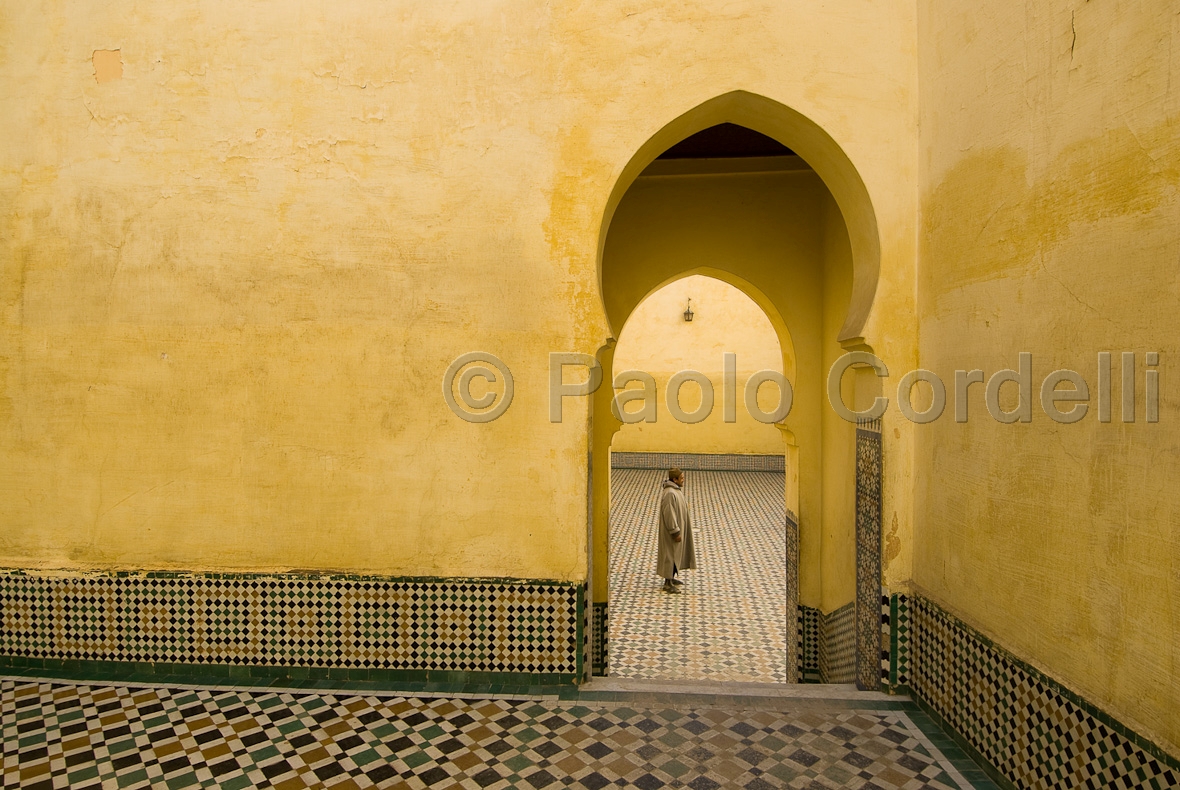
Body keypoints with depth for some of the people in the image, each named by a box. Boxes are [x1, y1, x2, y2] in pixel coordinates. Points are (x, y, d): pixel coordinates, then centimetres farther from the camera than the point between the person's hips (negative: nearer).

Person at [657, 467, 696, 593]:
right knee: (671, 554, 0)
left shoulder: (675, 489, 5)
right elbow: (669, 514, -27)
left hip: (678, 527, 10)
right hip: (672, 530, -10)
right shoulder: (670, 494, -27)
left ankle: (671, 578, 34)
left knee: (677, 553, 20)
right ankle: (667, 584, 11)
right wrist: (676, 532, -22)